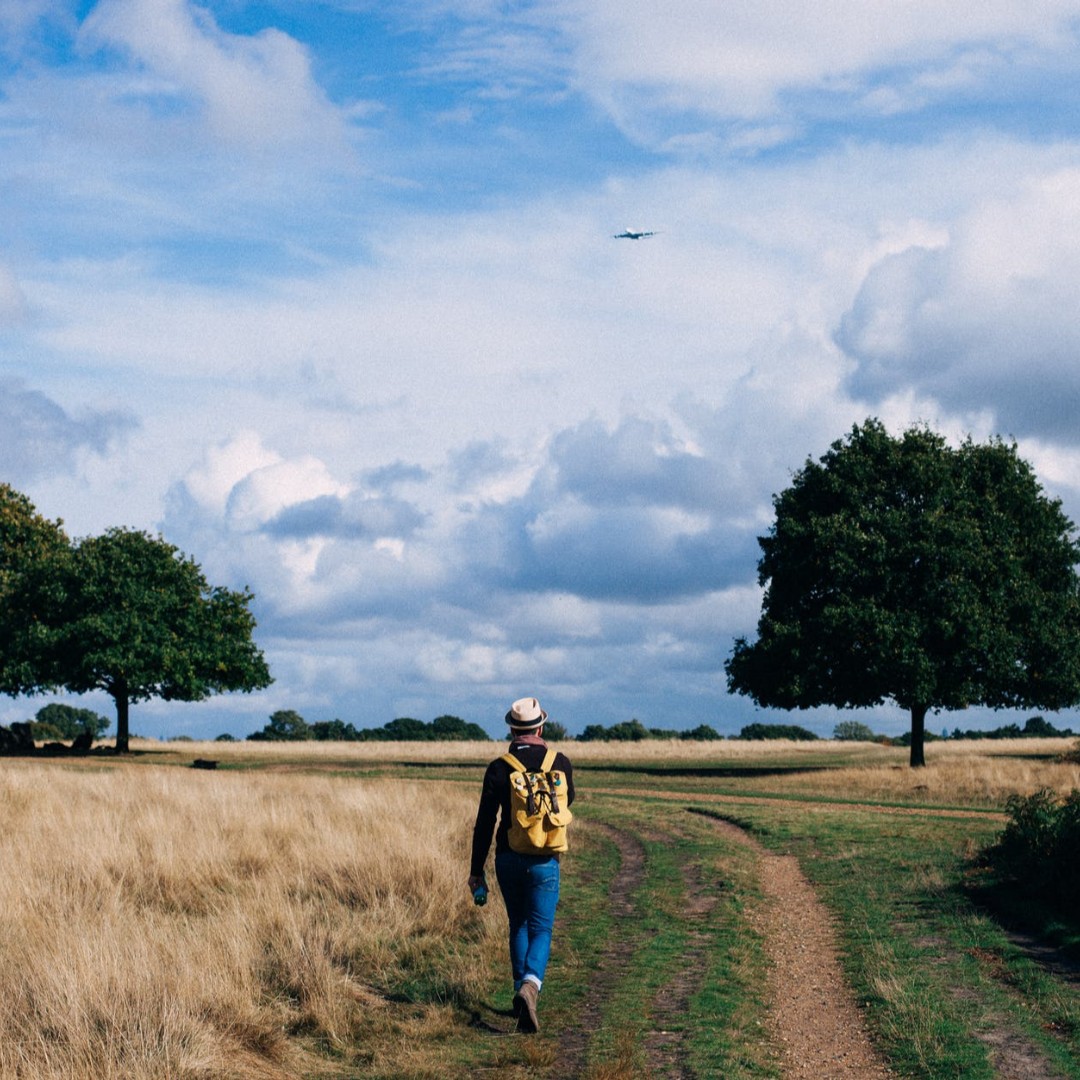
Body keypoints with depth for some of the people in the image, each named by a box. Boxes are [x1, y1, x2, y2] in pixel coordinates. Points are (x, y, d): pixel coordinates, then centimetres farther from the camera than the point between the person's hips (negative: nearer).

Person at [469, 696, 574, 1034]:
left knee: (518, 926, 20)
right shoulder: (560, 763, -3)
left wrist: (476, 870, 2)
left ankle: (522, 993, 22)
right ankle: (530, 985, -24)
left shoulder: (498, 768, -6)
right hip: (544, 862, -1)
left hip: (508, 860, 1)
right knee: (540, 930, 3)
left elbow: (484, 823, -6)